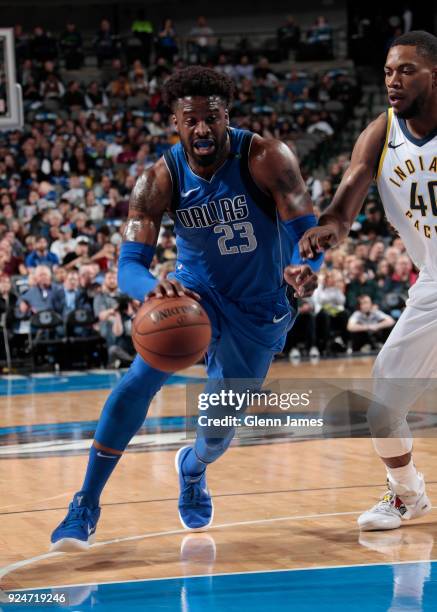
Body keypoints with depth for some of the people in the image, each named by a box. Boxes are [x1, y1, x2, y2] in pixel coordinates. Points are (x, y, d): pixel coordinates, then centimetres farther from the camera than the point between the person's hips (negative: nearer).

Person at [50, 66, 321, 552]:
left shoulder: (265, 159, -24)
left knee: (220, 429, 5)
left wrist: (302, 268, -49)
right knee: (144, 374, -27)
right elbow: (128, 266, -25)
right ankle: (85, 504, -19)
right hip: (195, 289, 0)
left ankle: (193, 468, 46)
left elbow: (307, 229, -25)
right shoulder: (160, 180, -20)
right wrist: (152, 288, -50)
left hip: (257, 309, 0)